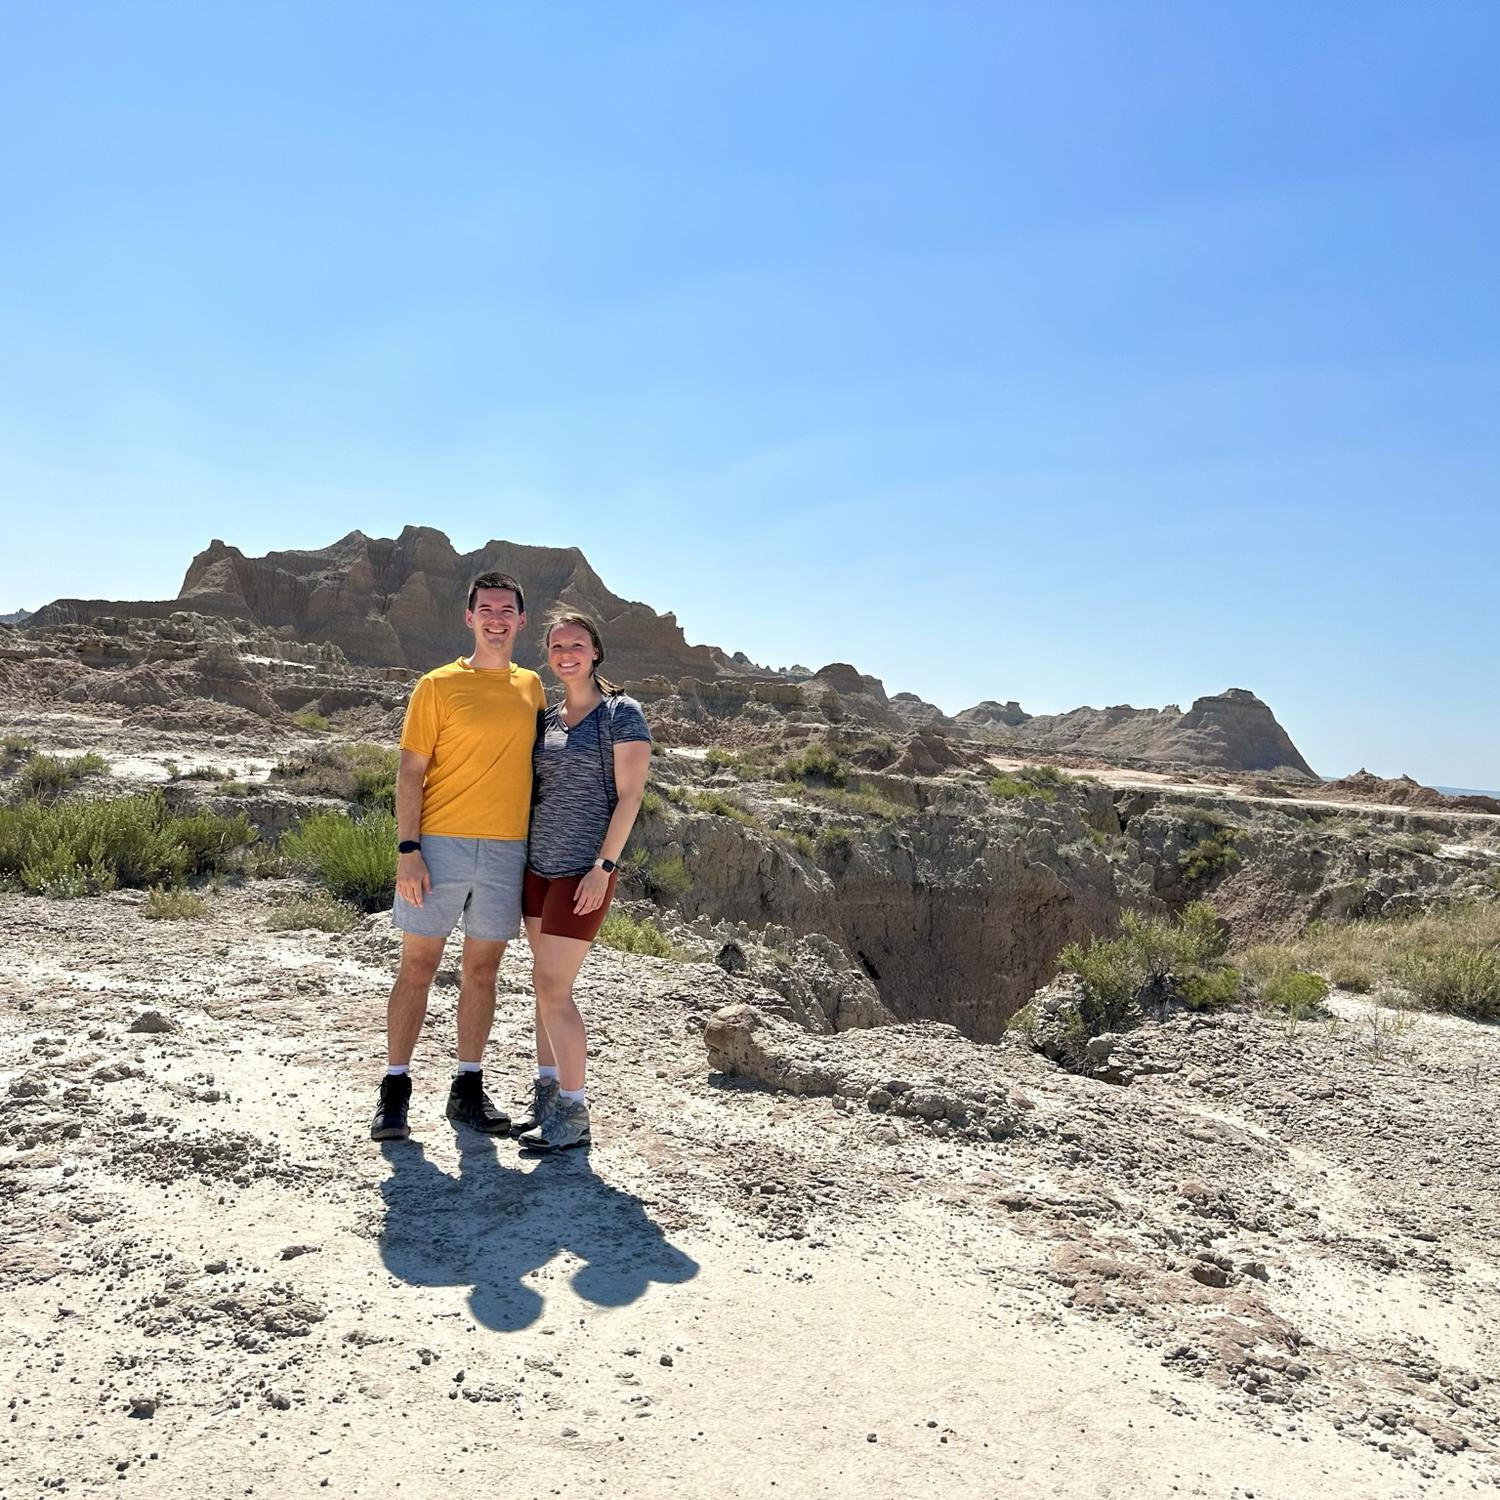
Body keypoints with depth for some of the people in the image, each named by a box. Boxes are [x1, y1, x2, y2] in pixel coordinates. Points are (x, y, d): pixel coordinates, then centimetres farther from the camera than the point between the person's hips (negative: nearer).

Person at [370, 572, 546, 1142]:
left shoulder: (531, 686, 11)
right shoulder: (438, 686, -1)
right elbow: (410, 772, -3)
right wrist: (407, 849, -12)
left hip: (507, 849, 3)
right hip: (440, 844, -3)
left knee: (483, 970, 10)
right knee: (418, 965, 3)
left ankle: (468, 1089, 21)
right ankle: (395, 1089, 14)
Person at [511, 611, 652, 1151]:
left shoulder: (621, 714, -5)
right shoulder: (546, 719, 13)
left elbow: (629, 795, -10)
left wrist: (604, 865, -16)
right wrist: (517, 859, 10)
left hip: (584, 869, -6)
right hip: (539, 866, 7)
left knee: (552, 987, -8)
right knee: (547, 985, 11)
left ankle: (573, 1113, 4)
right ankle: (547, 1098, 22)